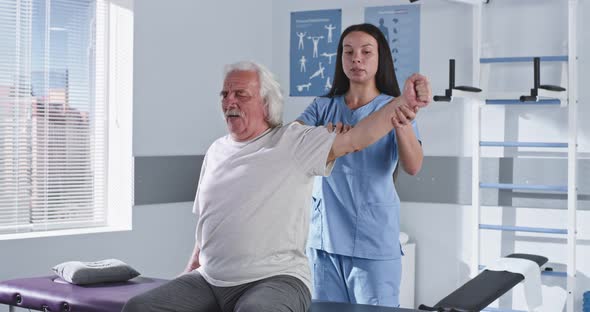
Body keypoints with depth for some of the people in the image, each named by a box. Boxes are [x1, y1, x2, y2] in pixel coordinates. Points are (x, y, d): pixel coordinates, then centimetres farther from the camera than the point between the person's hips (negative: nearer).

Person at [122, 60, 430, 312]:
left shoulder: (294, 142, -3)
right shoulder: (216, 150, 17)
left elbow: (356, 138, -15)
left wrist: (404, 101, -27)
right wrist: (192, 268, 21)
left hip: (275, 279, -6)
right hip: (209, 280, 6)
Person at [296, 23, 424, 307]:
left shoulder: (394, 108, -2)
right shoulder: (323, 107, 6)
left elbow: (413, 167, -17)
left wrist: (403, 126, -37)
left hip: (374, 242, -3)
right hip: (324, 238, 3)